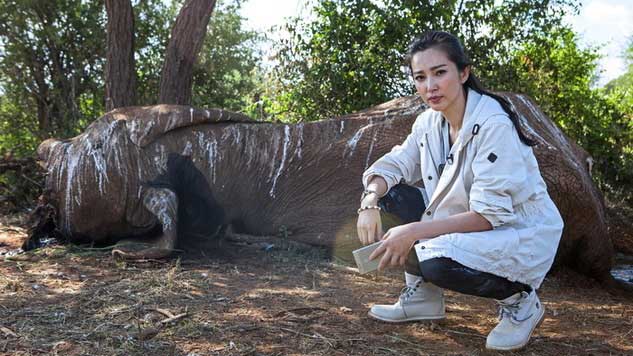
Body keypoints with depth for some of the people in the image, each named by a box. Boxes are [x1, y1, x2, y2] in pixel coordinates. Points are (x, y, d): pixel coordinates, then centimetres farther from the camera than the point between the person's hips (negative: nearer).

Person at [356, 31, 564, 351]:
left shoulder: (494, 124, -25)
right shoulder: (429, 121, -2)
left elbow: (490, 214, -29)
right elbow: (393, 164, -1)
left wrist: (414, 231, -33)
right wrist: (370, 202, -23)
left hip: (520, 235, -7)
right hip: (463, 225, 7)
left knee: (437, 261, -34)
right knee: (389, 192, -8)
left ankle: (519, 300, -4)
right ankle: (422, 296, 3)